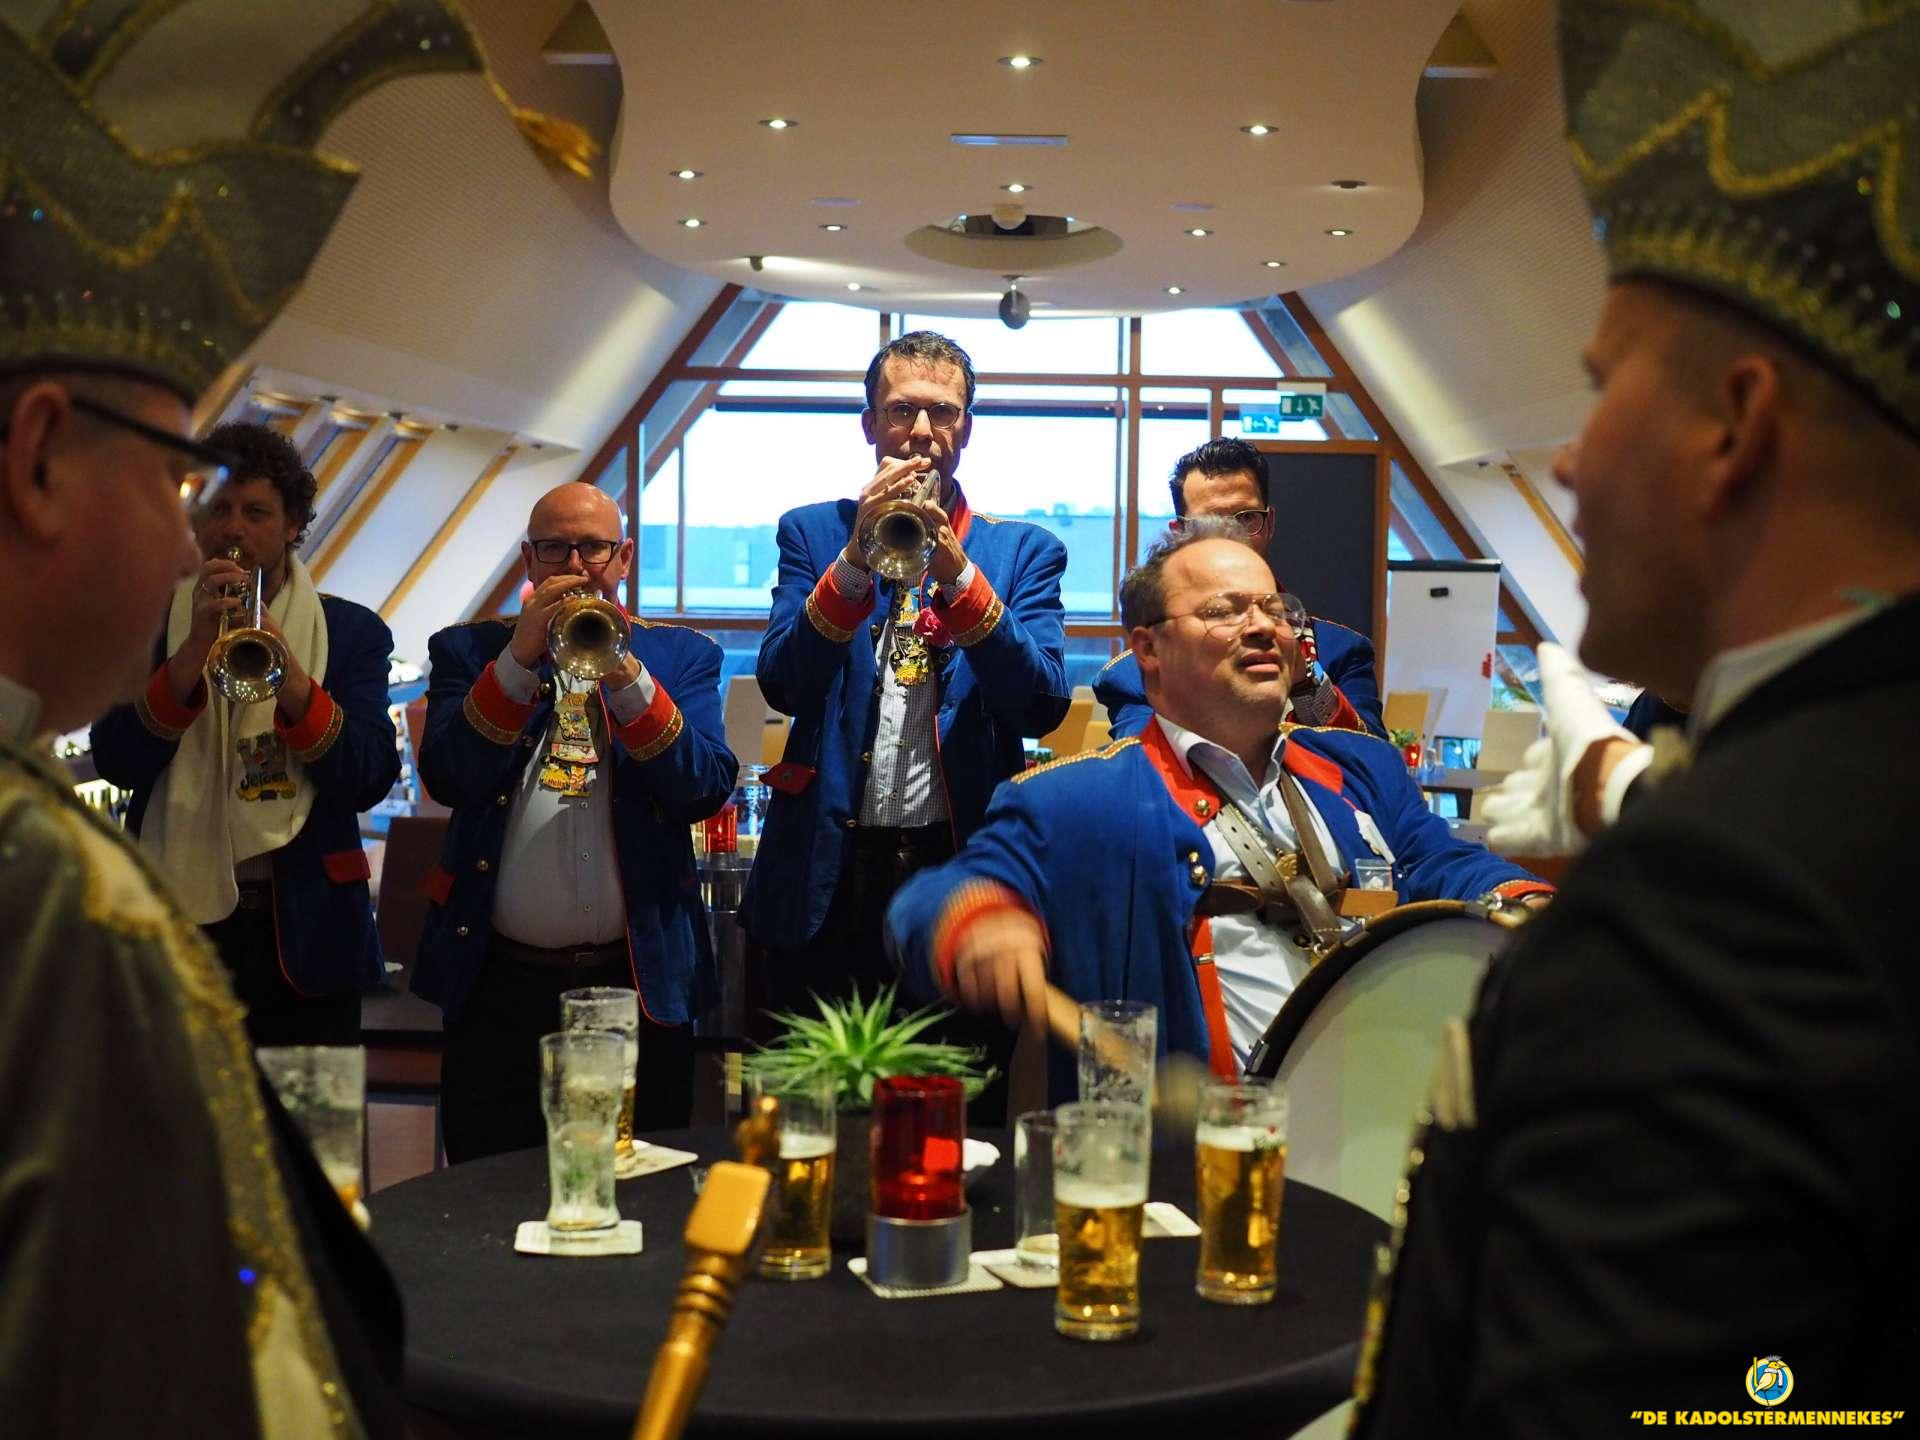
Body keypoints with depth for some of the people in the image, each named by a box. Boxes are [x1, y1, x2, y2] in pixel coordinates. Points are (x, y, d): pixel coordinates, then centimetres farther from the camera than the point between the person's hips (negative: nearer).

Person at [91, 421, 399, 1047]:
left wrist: (290, 678, -21)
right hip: (178, 920, 0)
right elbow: (117, 762, -6)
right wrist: (195, 648, -18)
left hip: (304, 933, 0)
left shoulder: (353, 633, 5)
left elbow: (371, 781, -6)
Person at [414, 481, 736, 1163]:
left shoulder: (682, 656, 7)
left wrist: (625, 675, -16)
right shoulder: (469, 650, 8)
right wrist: (520, 657, -16)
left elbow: (705, 792, -7)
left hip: (640, 979, 0)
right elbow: (447, 778, -8)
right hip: (500, 985, 0)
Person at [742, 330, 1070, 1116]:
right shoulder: (813, 533, 8)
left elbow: (1043, 705, -8)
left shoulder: (1022, 550, 6)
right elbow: (782, 685, -5)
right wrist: (857, 557, -18)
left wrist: (957, 572, -19)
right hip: (832, 874, 1)